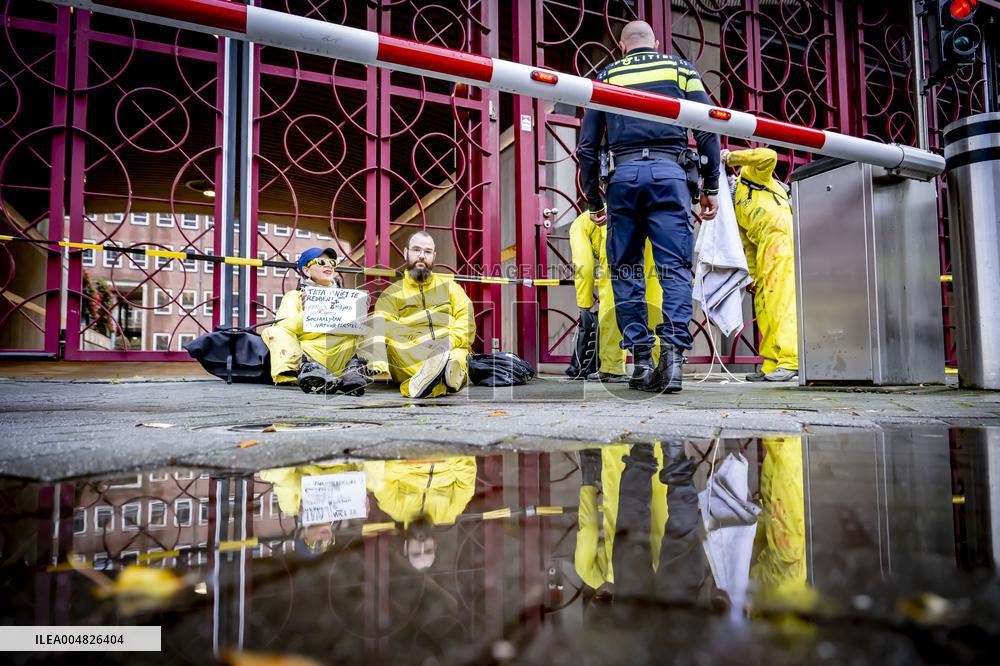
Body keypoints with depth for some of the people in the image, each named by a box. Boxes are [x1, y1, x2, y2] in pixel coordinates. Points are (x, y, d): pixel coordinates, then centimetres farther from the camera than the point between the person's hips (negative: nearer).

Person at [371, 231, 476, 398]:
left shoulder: (449, 285, 26)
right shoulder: (392, 292, 20)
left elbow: (467, 317, 11)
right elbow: (383, 326, 1)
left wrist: (451, 341, -11)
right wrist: (416, 344, -19)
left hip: (451, 350, 1)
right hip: (408, 357, 0)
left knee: (459, 355, -33)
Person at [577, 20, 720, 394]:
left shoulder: (606, 76, 19)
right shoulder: (679, 68, 17)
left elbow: (587, 146, 13)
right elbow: (707, 131, 7)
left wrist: (593, 201, 19)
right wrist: (711, 186, 10)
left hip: (623, 176, 1)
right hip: (668, 172, 0)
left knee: (625, 271, 5)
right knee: (675, 268, -2)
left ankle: (642, 361, 1)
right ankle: (673, 353, -15)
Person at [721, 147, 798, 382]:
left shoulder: (751, 174, 13)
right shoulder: (733, 209, 28)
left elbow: (769, 156, -10)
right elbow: (747, 245, 23)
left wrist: (732, 157, -6)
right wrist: (752, 275, 15)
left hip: (780, 235, -9)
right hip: (765, 250, 9)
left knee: (781, 300, -16)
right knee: (763, 305, 5)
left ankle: (790, 361, -21)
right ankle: (772, 364, 6)